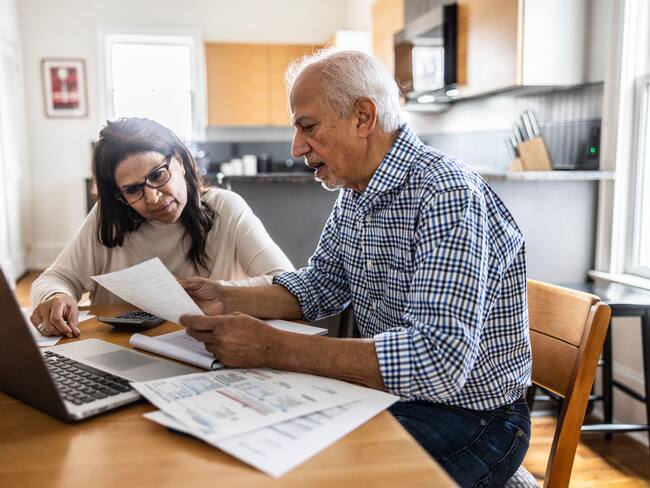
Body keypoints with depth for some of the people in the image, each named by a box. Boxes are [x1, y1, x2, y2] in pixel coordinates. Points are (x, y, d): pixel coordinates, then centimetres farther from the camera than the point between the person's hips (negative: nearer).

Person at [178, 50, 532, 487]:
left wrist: (273, 348, -34)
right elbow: (320, 287, 13)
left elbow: (439, 361, -34)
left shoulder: (447, 197, -26)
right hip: (386, 390, 8)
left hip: (467, 416, -7)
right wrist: (227, 300, -3)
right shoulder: (354, 191, 3)